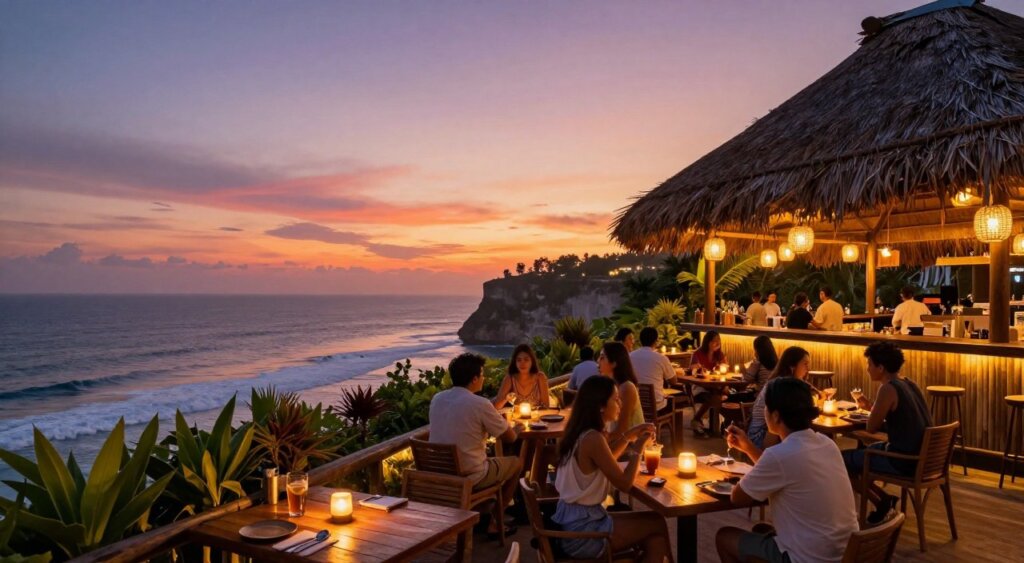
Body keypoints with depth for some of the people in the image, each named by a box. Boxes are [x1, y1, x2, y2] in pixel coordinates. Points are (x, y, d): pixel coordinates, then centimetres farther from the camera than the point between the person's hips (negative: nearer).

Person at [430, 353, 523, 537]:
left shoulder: (436, 399, 0)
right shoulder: (480, 404, -20)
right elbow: (510, 437, -8)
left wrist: (498, 421, 19)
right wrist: (516, 429, 16)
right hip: (468, 478, -7)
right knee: (515, 462, 17)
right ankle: (496, 522, 22)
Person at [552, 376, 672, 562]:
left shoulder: (580, 433, 5)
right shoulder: (593, 439, -23)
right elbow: (625, 484, -17)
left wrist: (627, 436, 15)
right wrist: (637, 449, -4)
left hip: (572, 521, 8)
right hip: (581, 532, -8)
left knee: (654, 539, 7)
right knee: (658, 523, 6)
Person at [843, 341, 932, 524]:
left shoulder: (888, 389, -19)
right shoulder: (909, 384, 8)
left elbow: (871, 428, -13)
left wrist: (873, 412, 6)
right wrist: (872, 407, 16)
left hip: (904, 461, -9)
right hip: (920, 456, 9)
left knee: (842, 460, 0)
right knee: (864, 450, 27)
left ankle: (881, 501, 9)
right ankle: (884, 500, 21)